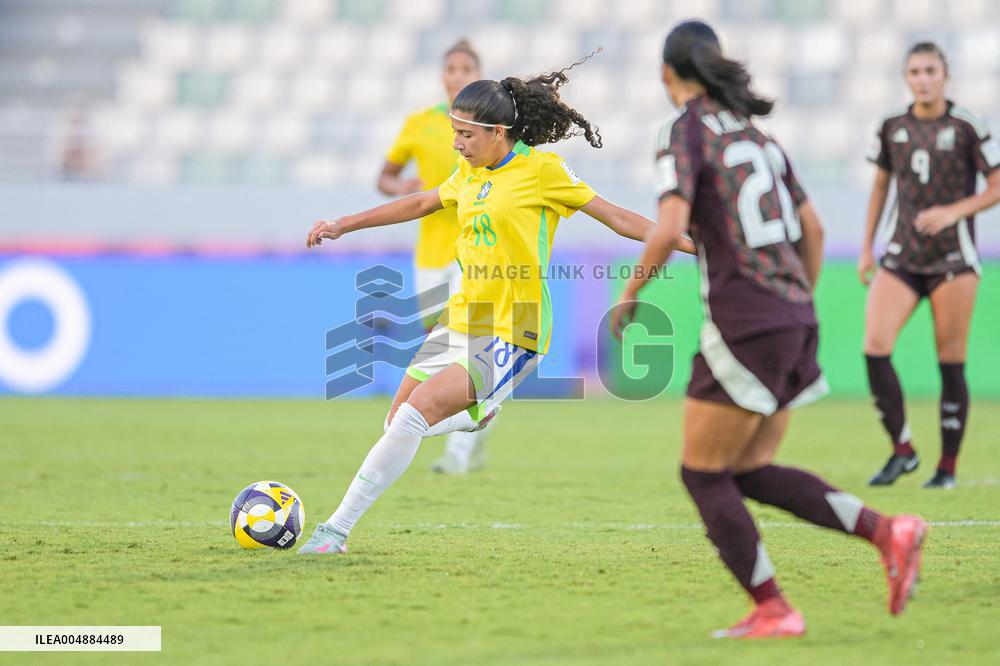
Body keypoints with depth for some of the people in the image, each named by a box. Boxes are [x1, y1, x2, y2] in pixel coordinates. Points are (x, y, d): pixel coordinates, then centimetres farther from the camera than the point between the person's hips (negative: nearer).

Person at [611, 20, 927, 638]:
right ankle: (887, 531, 3)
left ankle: (773, 610, 1)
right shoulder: (755, 131, 16)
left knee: (703, 474, 4)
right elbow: (813, 229, 19)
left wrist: (630, 296, -5)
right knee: (751, 472, 15)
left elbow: (670, 229, -19)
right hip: (794, 320, 8)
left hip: (744, 324, -8)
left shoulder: (685, 130, -6)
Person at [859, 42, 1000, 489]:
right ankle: (902, 450, -1)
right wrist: (866, 247, 16)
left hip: (953, 255, -3)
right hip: (902, 254, 3)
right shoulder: (892, 128, 6)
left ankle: (948, 465, 10)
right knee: (874, 346, -13)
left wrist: (953, 211, -17)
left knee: (951, 362, -1)